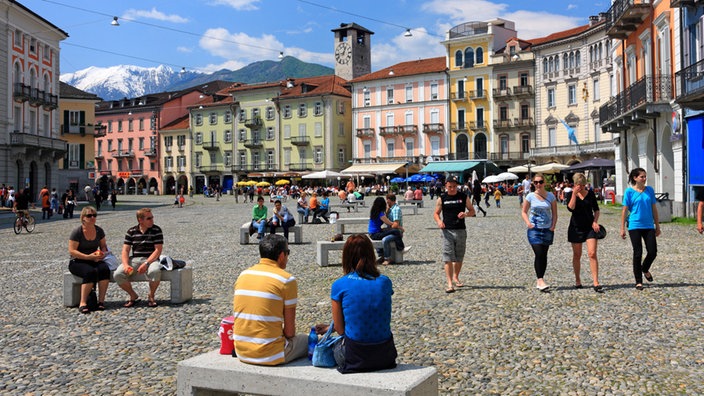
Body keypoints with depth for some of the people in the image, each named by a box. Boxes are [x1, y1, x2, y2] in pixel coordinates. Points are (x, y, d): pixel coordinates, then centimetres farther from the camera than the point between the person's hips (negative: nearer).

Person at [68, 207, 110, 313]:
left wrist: (102, 253, -6)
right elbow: (72, 251, -13)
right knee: (90, 272, -36)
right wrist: (88, 257, -23)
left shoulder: (99, 231, 8)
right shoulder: (77, 232, -8)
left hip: (94, 260, 4)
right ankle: (83, 303, -35)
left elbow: (103, 246, 18)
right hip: (77, 262, -4)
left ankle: (101, 301, -28)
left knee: (105, 269, -30)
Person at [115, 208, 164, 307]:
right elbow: (125, 250, 4)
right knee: (118, 274, -22)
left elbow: (158, 250, -7)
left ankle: (151, 297, -8)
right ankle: (133, 296, 2)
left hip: (151, 259, -3)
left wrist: (146, 263, -20)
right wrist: (126, 265, -15)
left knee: (155, 271, -37)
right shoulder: (131, 232, 7)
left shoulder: (156, 230, 0)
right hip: (134, 259, 3)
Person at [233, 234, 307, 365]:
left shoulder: (243, 275, 6)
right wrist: (288, 336, 12)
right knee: (307, 340, 21)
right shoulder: (287, 280, -11)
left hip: (242, 353, 6)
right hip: (270, 355, -6)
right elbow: (289, 332, -10)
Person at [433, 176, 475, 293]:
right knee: (448, 258, -9)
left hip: (461, 231, 2)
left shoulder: (463, 197, 3)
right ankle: (449, 284, -9)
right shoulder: (442, 198, 2)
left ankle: (456, 277, 34)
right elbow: (436, 213, 8)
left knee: (459, 258, 13)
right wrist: (439, 221, -13)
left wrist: (465, 214, -13)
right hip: (447, 231, -2)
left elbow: (472, 211, 9)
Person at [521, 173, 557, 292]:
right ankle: (540, 280, -12)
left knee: (544, 255, 6)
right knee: (539, 254, -12)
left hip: (547, 229, 2)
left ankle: (540, 281, 16)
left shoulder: (551, 196, 3)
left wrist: (553, 225, -5)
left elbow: (554, 213, 9)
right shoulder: (530, 196, -1)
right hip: (534, 229, -2)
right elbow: (524, 212, 6)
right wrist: (528, 223, -11)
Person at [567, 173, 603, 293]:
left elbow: (596, 209, 12)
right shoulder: (571, 194, -2)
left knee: (592, 254, -10)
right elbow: (570, 208, -19)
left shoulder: (590, 193, 3)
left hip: (590, 227, 1)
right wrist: (574, 193, -21)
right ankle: (577, 280, 26)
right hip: (576, 227, 0)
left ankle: (596, 283, -10)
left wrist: (595, 221, -3)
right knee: (577, 255, 9)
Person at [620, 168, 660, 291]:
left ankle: (645, 269, 31)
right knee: (638, 253, 0)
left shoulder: (650, 190, 7)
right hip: (635, 226, -3)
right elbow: (624, 210, -3)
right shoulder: (629, 192, -4)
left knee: (653, 252, 0)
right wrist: (622, 229, -5)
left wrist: (657, 225, 11)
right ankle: (638, 281, 11)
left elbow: (654, 209, 12)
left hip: (649, 226, 4)